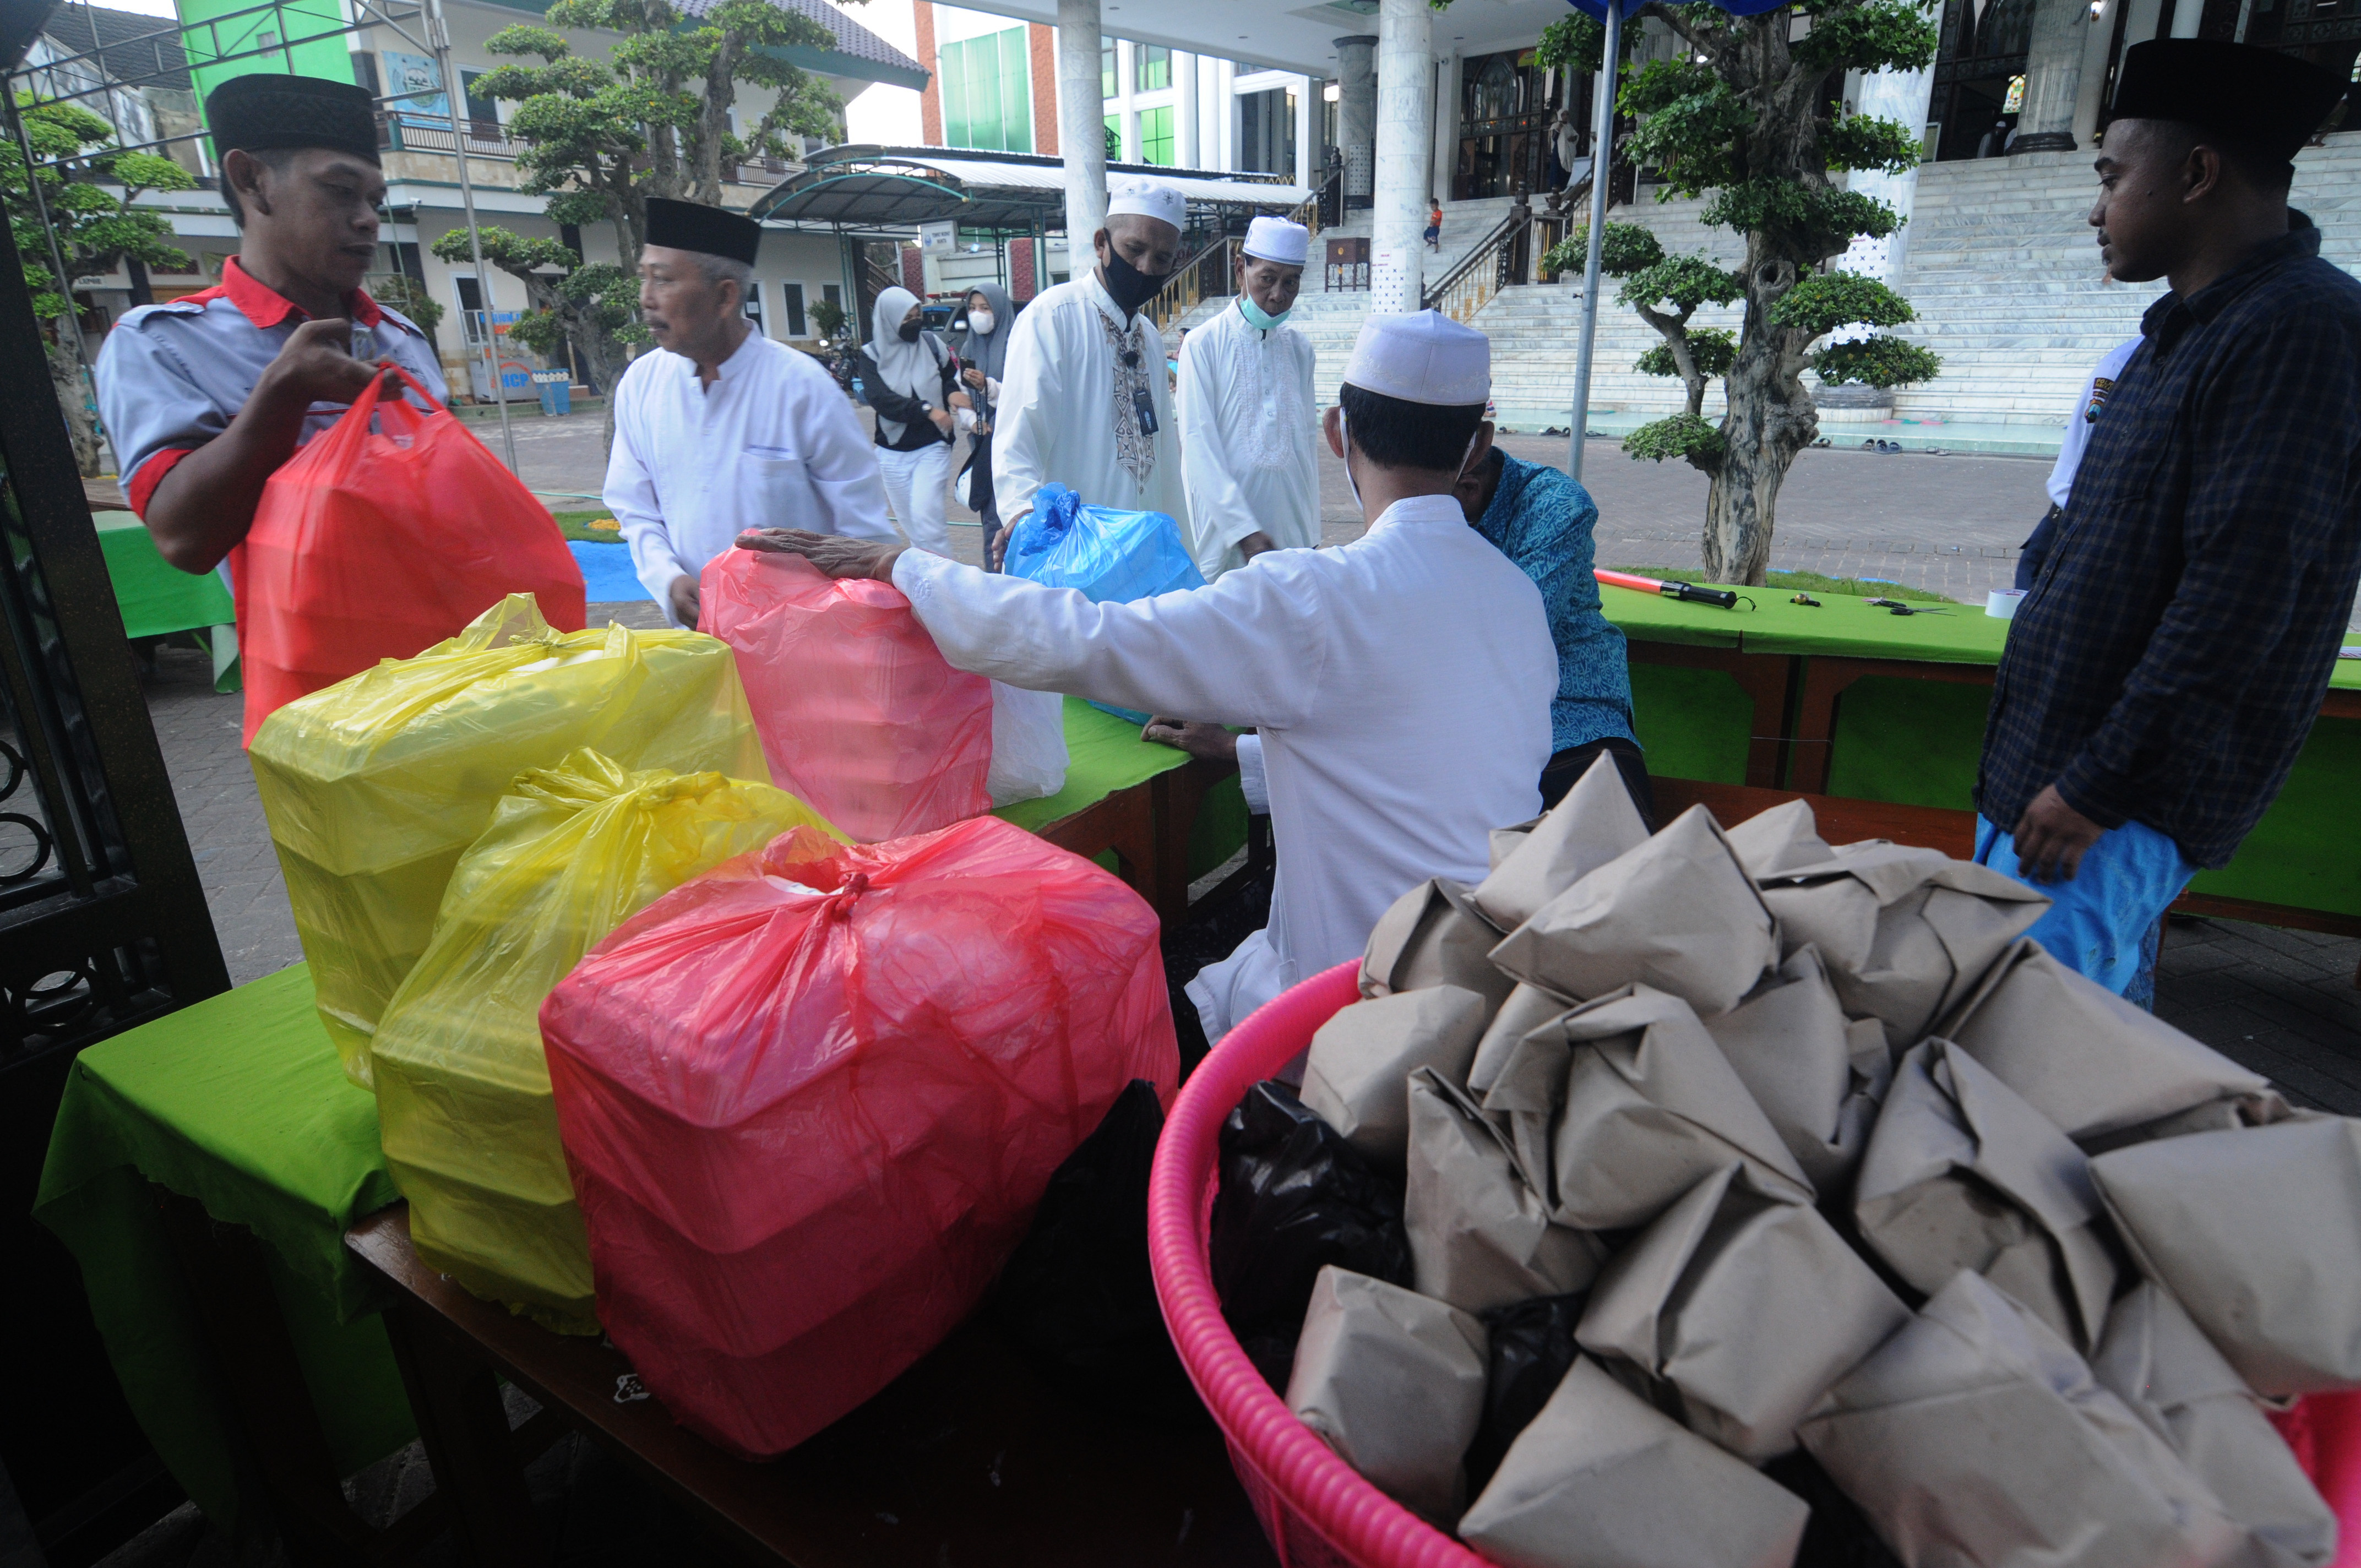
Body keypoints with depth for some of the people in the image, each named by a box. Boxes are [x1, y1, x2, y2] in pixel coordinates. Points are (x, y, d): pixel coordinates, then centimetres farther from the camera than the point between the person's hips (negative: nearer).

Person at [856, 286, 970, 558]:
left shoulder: (932, 343, 0)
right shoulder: (872, 355, -2)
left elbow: (951, 376, 13)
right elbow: (881, 399, -15)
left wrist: (952, 391, -12)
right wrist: (926, 409, -26)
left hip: (932, 447, -2)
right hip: (893, 453, 2)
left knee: (925, 516, -17)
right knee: (909, 525, 8)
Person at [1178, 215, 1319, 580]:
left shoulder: (1299, 348, 10)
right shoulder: (1204, 344, -4)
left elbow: (1306, 439, 14)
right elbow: (1198, 445, -9)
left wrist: (1310, 531, 11)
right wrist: (1243, 530, -15)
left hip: (1291, 531, 4)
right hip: (1225, 530, -4)